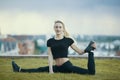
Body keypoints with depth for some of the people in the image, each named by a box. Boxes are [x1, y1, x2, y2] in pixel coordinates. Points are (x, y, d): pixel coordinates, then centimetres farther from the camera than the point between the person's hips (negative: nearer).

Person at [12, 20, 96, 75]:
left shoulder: (68, 40, 1)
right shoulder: (50, 41, 8)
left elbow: (80, 51, 3)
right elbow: (50, 56, 0)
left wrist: (89, 49, -12)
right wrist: (50, 70, -11)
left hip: (67, 66, -3)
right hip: (58, 67, 4)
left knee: (91, 72, -20)